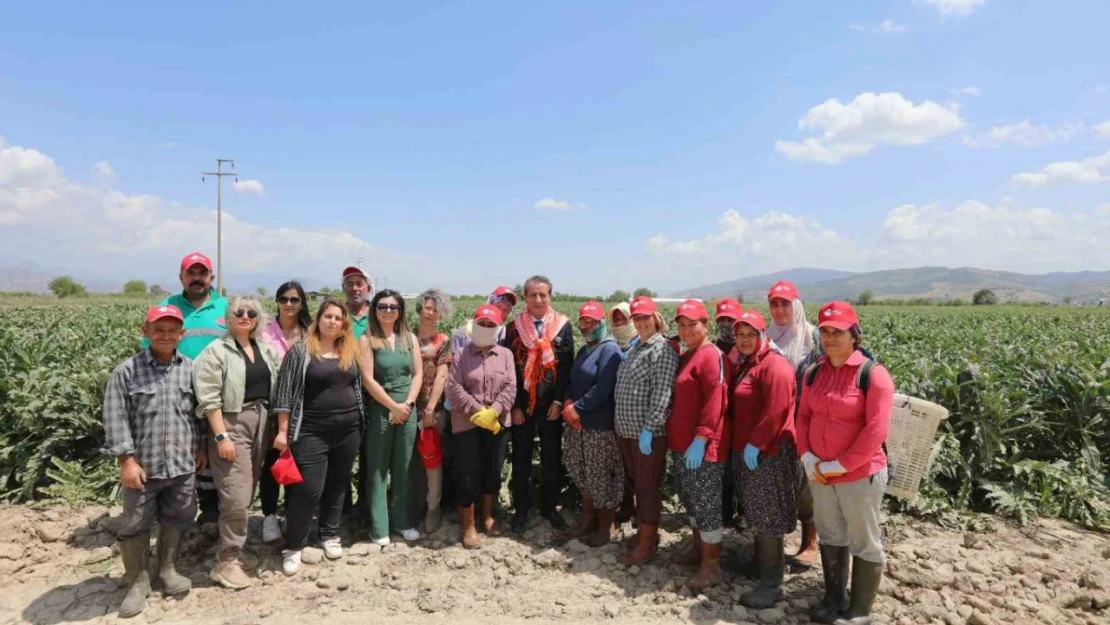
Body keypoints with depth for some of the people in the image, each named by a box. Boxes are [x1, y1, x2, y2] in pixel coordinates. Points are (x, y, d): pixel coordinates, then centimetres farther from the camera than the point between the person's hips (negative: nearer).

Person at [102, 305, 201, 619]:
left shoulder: (191, 369, 1)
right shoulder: (126, 371, -8)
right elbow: (115, 419, -9)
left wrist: (200, 447, 11)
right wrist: (127, 460, -12)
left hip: (183, 465, 3)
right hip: (143, 466, -2)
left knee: (176, 520, 16)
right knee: (135, 526, 8)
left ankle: (168, 569, 37)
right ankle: (137, 582, 26)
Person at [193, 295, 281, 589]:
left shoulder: (265, 349, 12)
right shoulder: (216, 351, -6)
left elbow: (275, 389, 16)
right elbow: (209, 398, -12)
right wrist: (221, 436, -16)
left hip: (261, 424, 6)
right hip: (231, 424, -6)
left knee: (247, 494, 12)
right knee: (236, 497, -8)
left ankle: (232, 549, 26)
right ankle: (227, 562, 4)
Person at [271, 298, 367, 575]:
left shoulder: (351, 351, 7)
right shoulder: (301, 350, -6)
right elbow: (285, 391, -6)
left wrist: (359, 424, 12)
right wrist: (283, 431, -8)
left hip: (348, 430, 5)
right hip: (312, 432, -4)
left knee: (338, 485, 13)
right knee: (308, 489, -5)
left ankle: (330, 535, 30)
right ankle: (293, 546, 11)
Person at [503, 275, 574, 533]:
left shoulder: (563, 325, -1)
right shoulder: (514, 327, 1)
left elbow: (567, 365, -3)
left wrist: (559, 401, -10)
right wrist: (513, 405, -6)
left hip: (550, 403, 0)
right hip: (521, 403, 0)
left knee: (551, 457, 10)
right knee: (521, 457, 9)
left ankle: (550, 506, 25)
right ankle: (521, 508, 22)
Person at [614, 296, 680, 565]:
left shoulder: (662, 349, -12)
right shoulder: (636, 348, 15)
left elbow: (662, 394, -20)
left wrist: (648, 428, -24)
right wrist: (622, 423, 17)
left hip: (648, 433, -9)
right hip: (627, 430, 9)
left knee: (648, 487, 1)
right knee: (637, 484, 17)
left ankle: (646, 544, 10)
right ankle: (644, 532, 30)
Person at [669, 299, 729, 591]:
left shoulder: (712, 356, -14)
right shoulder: (684, 357, 15)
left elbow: (716, 401, -22)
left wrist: (700, 438, -25)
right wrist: (675, 436, 17)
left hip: (702, 445, -9)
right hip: (682, 442, 9)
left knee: (706, 502, -2)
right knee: (689, 499, 18)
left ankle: (711, 565, 8)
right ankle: (699, 548, 34)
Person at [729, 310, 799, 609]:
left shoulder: (774, 366, -15)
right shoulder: (743, 366, 16)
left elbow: (775, 411, -23)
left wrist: (755, 444, -21)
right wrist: (743, 445, 14)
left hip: (767, 453, -9)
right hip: (744, 451, 9)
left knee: (767, 518, -4)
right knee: (755, 515, 18)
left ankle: (772, 584, 3)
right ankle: (759, 563, 32)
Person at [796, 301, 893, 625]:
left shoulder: (873, 374, -15)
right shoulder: (814, 372, 4)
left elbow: (876, 430, -19)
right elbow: (803, 417, 8)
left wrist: (841, 465, -17)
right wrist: (806, 456, -6)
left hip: (860, 475, -6)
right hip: (819, 474, 6)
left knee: (864, 544, 9)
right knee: (830, 537, 20)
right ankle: (833, 598, 38)